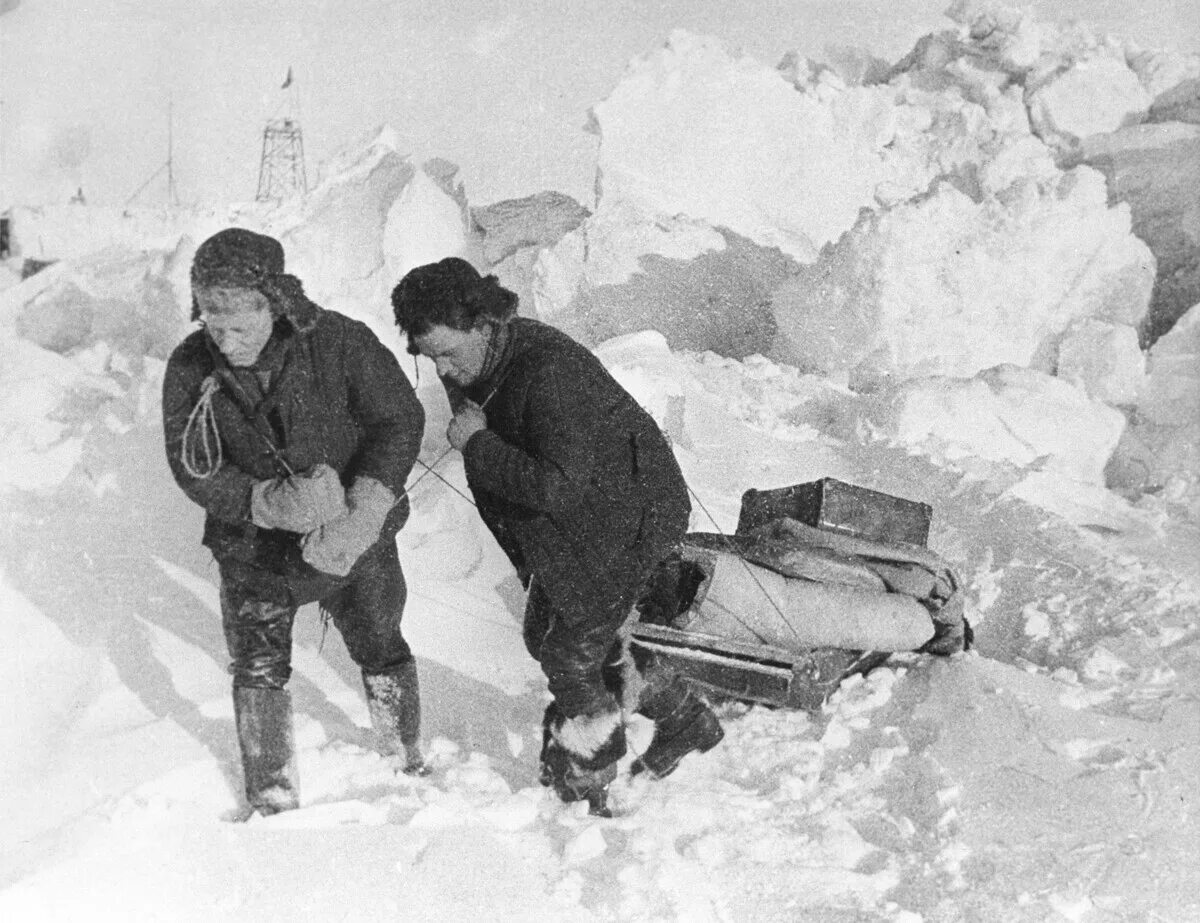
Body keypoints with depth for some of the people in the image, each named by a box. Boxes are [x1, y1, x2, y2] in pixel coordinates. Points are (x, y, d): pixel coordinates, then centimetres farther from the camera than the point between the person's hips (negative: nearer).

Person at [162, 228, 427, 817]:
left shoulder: (338, 343, -22)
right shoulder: (190, 370, -16)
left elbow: (400, 420, -17)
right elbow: (190, 467, -15)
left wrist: (362, 513, -29)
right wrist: (272, 503, -31)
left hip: (356, 543, -1)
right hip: (253, 548, 1)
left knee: (380, 653, 18)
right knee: (258, 674, 9)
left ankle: (409, 764, 44)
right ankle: (272, 802, 29)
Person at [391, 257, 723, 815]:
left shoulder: (548, 370, -33)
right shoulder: (469, 370, -5)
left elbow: (559, 486, -38)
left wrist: (477, 444, -31)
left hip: (629, 514, -9)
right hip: (569, 524, 10)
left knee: (571, 652, -3)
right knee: (544, 634, 17)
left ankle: (584, 793, 19)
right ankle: (685, 721, 31)